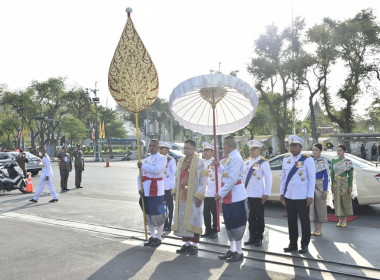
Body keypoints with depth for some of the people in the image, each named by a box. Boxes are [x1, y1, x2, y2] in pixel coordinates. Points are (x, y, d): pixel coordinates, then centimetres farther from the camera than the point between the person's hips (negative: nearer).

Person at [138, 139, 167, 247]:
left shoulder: (162, 158, -4)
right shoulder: (146, 160, 15)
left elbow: (156, 170, -23)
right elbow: (140, 176, 12)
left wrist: (143, 166, -15)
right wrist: (140, 188, -2)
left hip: (157, 192, -6)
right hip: (145, 192, 7)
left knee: (158, 215, -2)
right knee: (148, 215, 12)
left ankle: (158, 238, 10)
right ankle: (152, 236, 25)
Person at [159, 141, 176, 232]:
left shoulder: (171, 160, -7)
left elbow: (175, 174, -8)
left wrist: (173, 187, -12)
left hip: (168, 188, -6)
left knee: (170, 206, 4)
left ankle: (169, 224, 11)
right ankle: (165, 223, 21)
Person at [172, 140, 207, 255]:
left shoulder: (200, 162, -7)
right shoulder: (181, 161, 13)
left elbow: (203, 181, -10)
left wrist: (199, 196, -14)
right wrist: (175, 192, 12)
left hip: (193, 197, -6)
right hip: (181, 197, 6)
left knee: (193, 220, 0)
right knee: (182, 220, 9)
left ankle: (194, 245, 10)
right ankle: (186, 244, 21)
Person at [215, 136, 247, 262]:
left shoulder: (235, 158, -18)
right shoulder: (229, 158, 12)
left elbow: (232, 179, -23)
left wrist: (220, 194, -18)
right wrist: (219, 166, 6)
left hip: (235, 197, -10)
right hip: (228, 197, 10)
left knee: (236, 223, -1)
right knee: (229, 223, 16)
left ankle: (239, 252, 11)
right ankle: (232, 250, 28)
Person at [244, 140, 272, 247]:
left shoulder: (263, 162, -7)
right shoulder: (246, 162, 11)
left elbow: (268, 178, -9)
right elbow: (242, 176, 14)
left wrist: (266, 194, -13)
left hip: (258, 195, -5)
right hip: (247, 194, 5)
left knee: (259, 217, 5)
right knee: (251, 217, 11)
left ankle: (259, 238, 16)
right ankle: (252, 237, 20)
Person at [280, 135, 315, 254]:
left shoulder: (307, 160, -6)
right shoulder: (286, 160, 9)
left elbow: (312, 179, -7)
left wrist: (310, 196, -11)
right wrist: (282, 193, 10)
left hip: (302, 197, -5)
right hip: (289, 196, 5)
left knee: (304, 221, 5)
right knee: (291, 221, 11)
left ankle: (304, 245, 16)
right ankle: (293, 244, 22)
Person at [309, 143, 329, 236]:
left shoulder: (323, 162, -2)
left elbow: (326, 176, -4)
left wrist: (325, 190, -10)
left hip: (319, 185, -4)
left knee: (320, 206, 1)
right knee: (312, 206, 6)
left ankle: (319, 229, 10)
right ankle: (315, 228, 16)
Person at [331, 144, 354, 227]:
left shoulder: (348, 161, -1)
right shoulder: (333, 161, 8)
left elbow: (350, 174, -2)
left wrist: (350, 186, -8)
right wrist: (332, 184, 6)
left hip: (345, 183, -3)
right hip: (336, 183, 3)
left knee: (345, 201, 2)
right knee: (337, 201, 4)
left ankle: (344, 220, 12)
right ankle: (340, 220, 14)